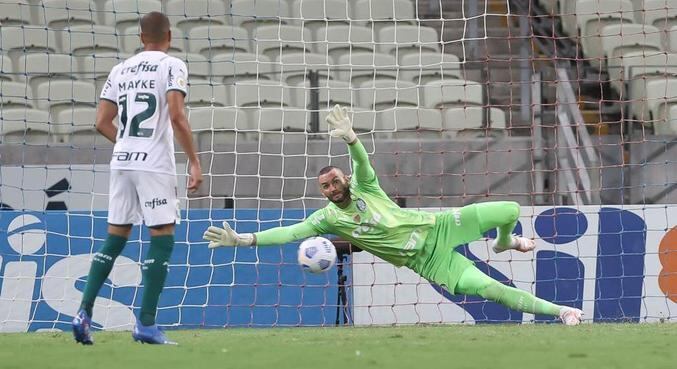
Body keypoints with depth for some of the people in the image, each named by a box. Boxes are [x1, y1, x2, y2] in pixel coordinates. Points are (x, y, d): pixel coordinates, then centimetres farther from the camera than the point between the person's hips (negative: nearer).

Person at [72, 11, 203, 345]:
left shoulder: (121, 70, 13)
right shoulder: (172, 66, -3)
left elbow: (102, 123, 11)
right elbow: (176, 116, -15)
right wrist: (194, 161, -12)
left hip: (121, 162, 6)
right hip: (155, 164, -6)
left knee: (115, 238, 13)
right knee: (162, 239, 0)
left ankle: (84, 312, 4)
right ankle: (146, 324, -5)